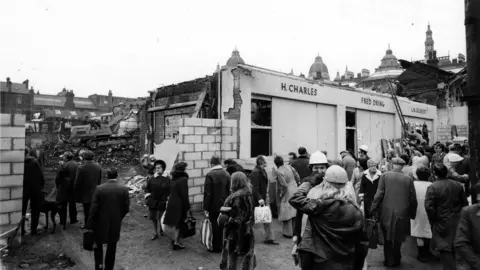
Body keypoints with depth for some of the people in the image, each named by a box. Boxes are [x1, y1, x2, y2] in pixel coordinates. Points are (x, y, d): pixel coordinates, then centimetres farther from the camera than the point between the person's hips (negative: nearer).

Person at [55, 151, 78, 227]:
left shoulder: (63, 166, -17)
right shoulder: (76, 165, -4)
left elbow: (58, 178, -12)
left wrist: (57, 186, 3)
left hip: (64, 188, -4)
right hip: (73, 188, 4)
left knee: (63, 205, 8)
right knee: (72, 204, 17)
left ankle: (63, 221, 14)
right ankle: (73, 219, 26)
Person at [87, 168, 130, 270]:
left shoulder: (99, 188, -13)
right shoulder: (124, 189, -9)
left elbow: (94, 209, -12)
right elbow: (126, 208, -6)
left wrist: (90, 225, -3)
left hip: (101, 223, -1)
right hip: (116, 224, 1)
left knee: (98, 244, 21)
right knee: (111, 248, 16)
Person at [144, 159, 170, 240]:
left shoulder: (167, 179, -6)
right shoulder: (151, 178, 0)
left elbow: (170, 191, -2)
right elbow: (147, 188, 9)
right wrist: (147, 197, -5)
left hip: (162, 202, -2)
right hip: (153, 202, 2)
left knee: (161, 218, 7)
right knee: (153, 218, 10)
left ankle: (161, 229, 36)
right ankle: (155, 233, 26)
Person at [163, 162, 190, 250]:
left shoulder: (174, 178, 8)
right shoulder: (183, 179, -17)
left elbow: (171, 192, 13)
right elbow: (184, 195, -18)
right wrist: (187, 208, -12)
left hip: (172, 204, 8)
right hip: (179, 205, -8)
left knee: (176, 223, 20)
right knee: (179, 224, 5)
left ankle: (176, 240, 31)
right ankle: (176, 243, 13)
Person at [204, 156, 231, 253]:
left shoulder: (210, 175, -15)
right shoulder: (227, 174, 0)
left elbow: (207, 193, -15)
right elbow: (230, 191, 3)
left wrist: (206, 208, -9)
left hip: (214, 206, -5)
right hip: (225, 205, 5)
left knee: (216, 227, 5)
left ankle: (216, 247, 14)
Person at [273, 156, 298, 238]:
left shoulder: (279, 171, -20)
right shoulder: (289, 167, 0)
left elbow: (284, 185, -23)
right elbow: (298, 178, 5)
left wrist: (281, 194, -9)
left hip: (286, 194, -7)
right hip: (294, 192, 7)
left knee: (286, 213, 5)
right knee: (294, 211, 18)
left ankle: (288, 233, 14)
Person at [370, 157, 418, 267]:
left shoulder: (385, 176, -8)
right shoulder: (408, 179, -4)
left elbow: (379, 194, -10)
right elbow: (413, 199, 1)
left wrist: (374, 209, -3)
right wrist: (412, 214, 13)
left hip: (386, 213, -1)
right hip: (402, 214, 1)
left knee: (387, 238, 14)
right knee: (398, 238, 17)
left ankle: (389, 260, 21)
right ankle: (396, 260, 27)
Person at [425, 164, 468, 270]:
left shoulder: (432, 187, -19)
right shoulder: (458, 185, -3)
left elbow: (429, 206, -23)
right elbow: (465, 203, 5)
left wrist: (433, 220, -7)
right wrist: (460, 216, 18)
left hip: (442, 223, -6)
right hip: (457, 223, 6)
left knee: (445, 249, 4)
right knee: (454, 248, 23)